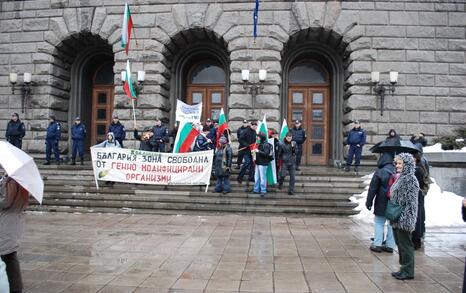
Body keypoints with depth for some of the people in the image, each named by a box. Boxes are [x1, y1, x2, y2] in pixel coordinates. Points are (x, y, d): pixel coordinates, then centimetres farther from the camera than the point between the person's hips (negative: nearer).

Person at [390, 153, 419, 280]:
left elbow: (411, 201, -19)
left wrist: (406, 220, -23)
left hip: (403, 219, -9)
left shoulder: (410, 179, -15)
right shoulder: (399, 177, 13)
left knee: (405, 244, 1)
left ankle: (408, 271, 11)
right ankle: (404, 268, 26)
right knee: (400, 244, 15)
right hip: (396, 218, 9)